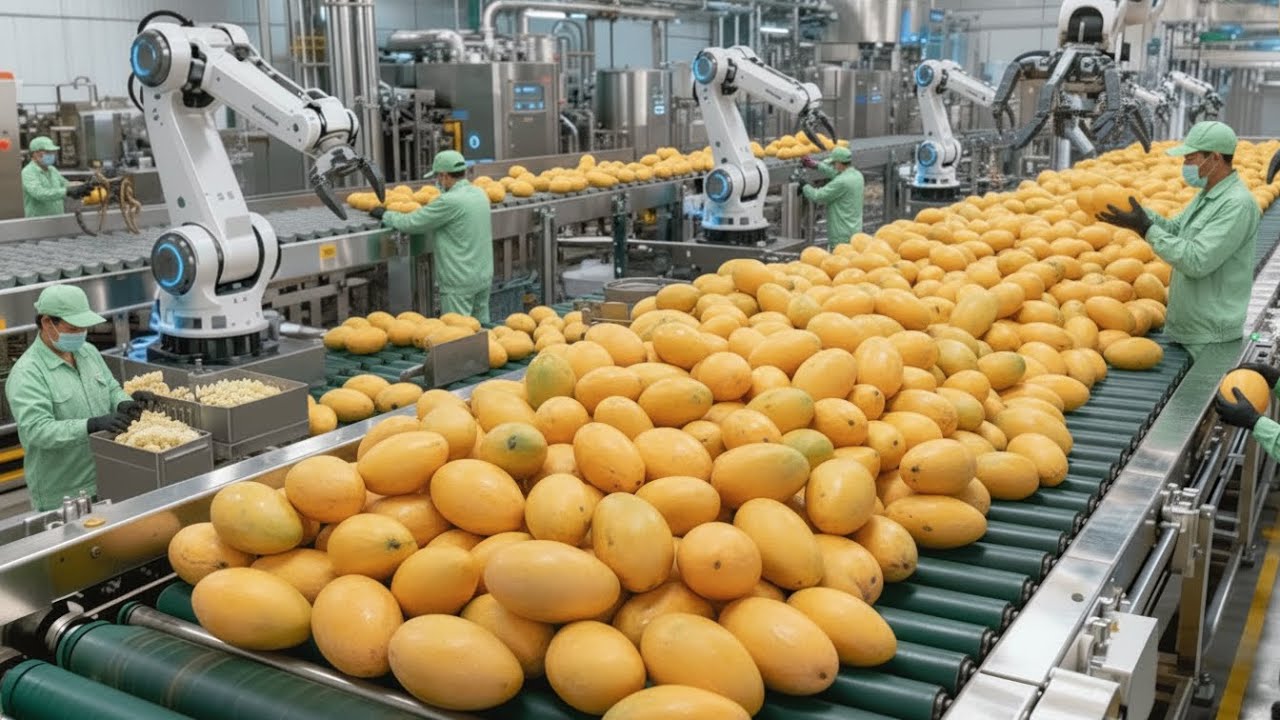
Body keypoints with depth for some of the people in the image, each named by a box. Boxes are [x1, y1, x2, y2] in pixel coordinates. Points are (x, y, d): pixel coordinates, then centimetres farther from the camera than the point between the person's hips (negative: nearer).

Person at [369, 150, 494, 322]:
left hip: (459, 282, -8)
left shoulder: (450, 201, -19)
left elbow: (410, 223, -13)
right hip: (484, 276, 8)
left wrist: (384, 215, 3)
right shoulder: (480, 194, 6)